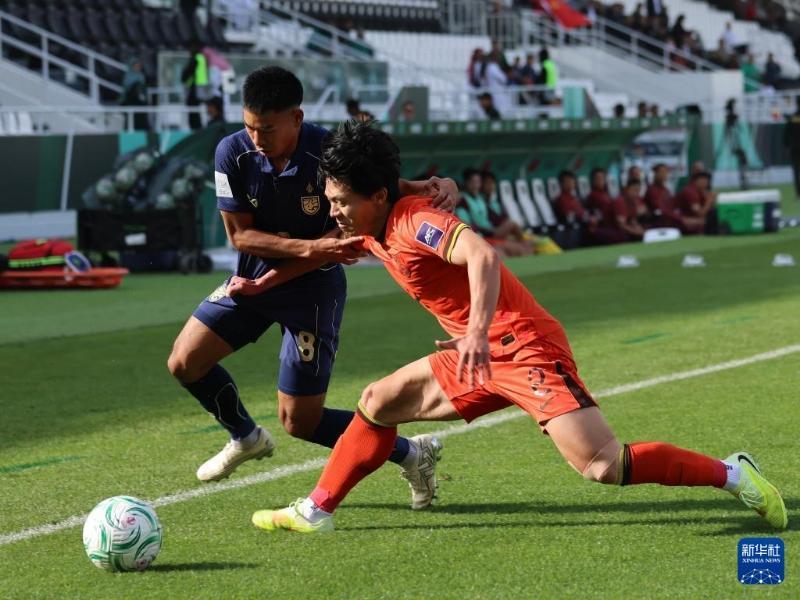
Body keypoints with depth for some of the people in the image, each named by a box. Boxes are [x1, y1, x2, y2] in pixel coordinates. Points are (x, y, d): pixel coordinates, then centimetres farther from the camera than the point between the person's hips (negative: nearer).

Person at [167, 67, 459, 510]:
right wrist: (309, 248, -29)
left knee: (300, 421, -5)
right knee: (184, 363, 0)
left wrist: (438, 186, -33)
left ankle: (411, 454, 16)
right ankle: (246, 438, 30)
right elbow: (239, 234, -15)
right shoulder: (233, 154, -17)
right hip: (254, 277, 5)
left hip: (314, 286, -5)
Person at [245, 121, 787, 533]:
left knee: (602, 465, -19)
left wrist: (477, 332, -46)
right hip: (485, 355, 10)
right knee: (378, 403, 12)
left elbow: (482, 256, -35)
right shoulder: (374, 232, 11)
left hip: (524, 346, -10)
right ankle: (316, 512, 19)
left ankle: (731, 474, -8)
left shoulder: (414, 222, -17)